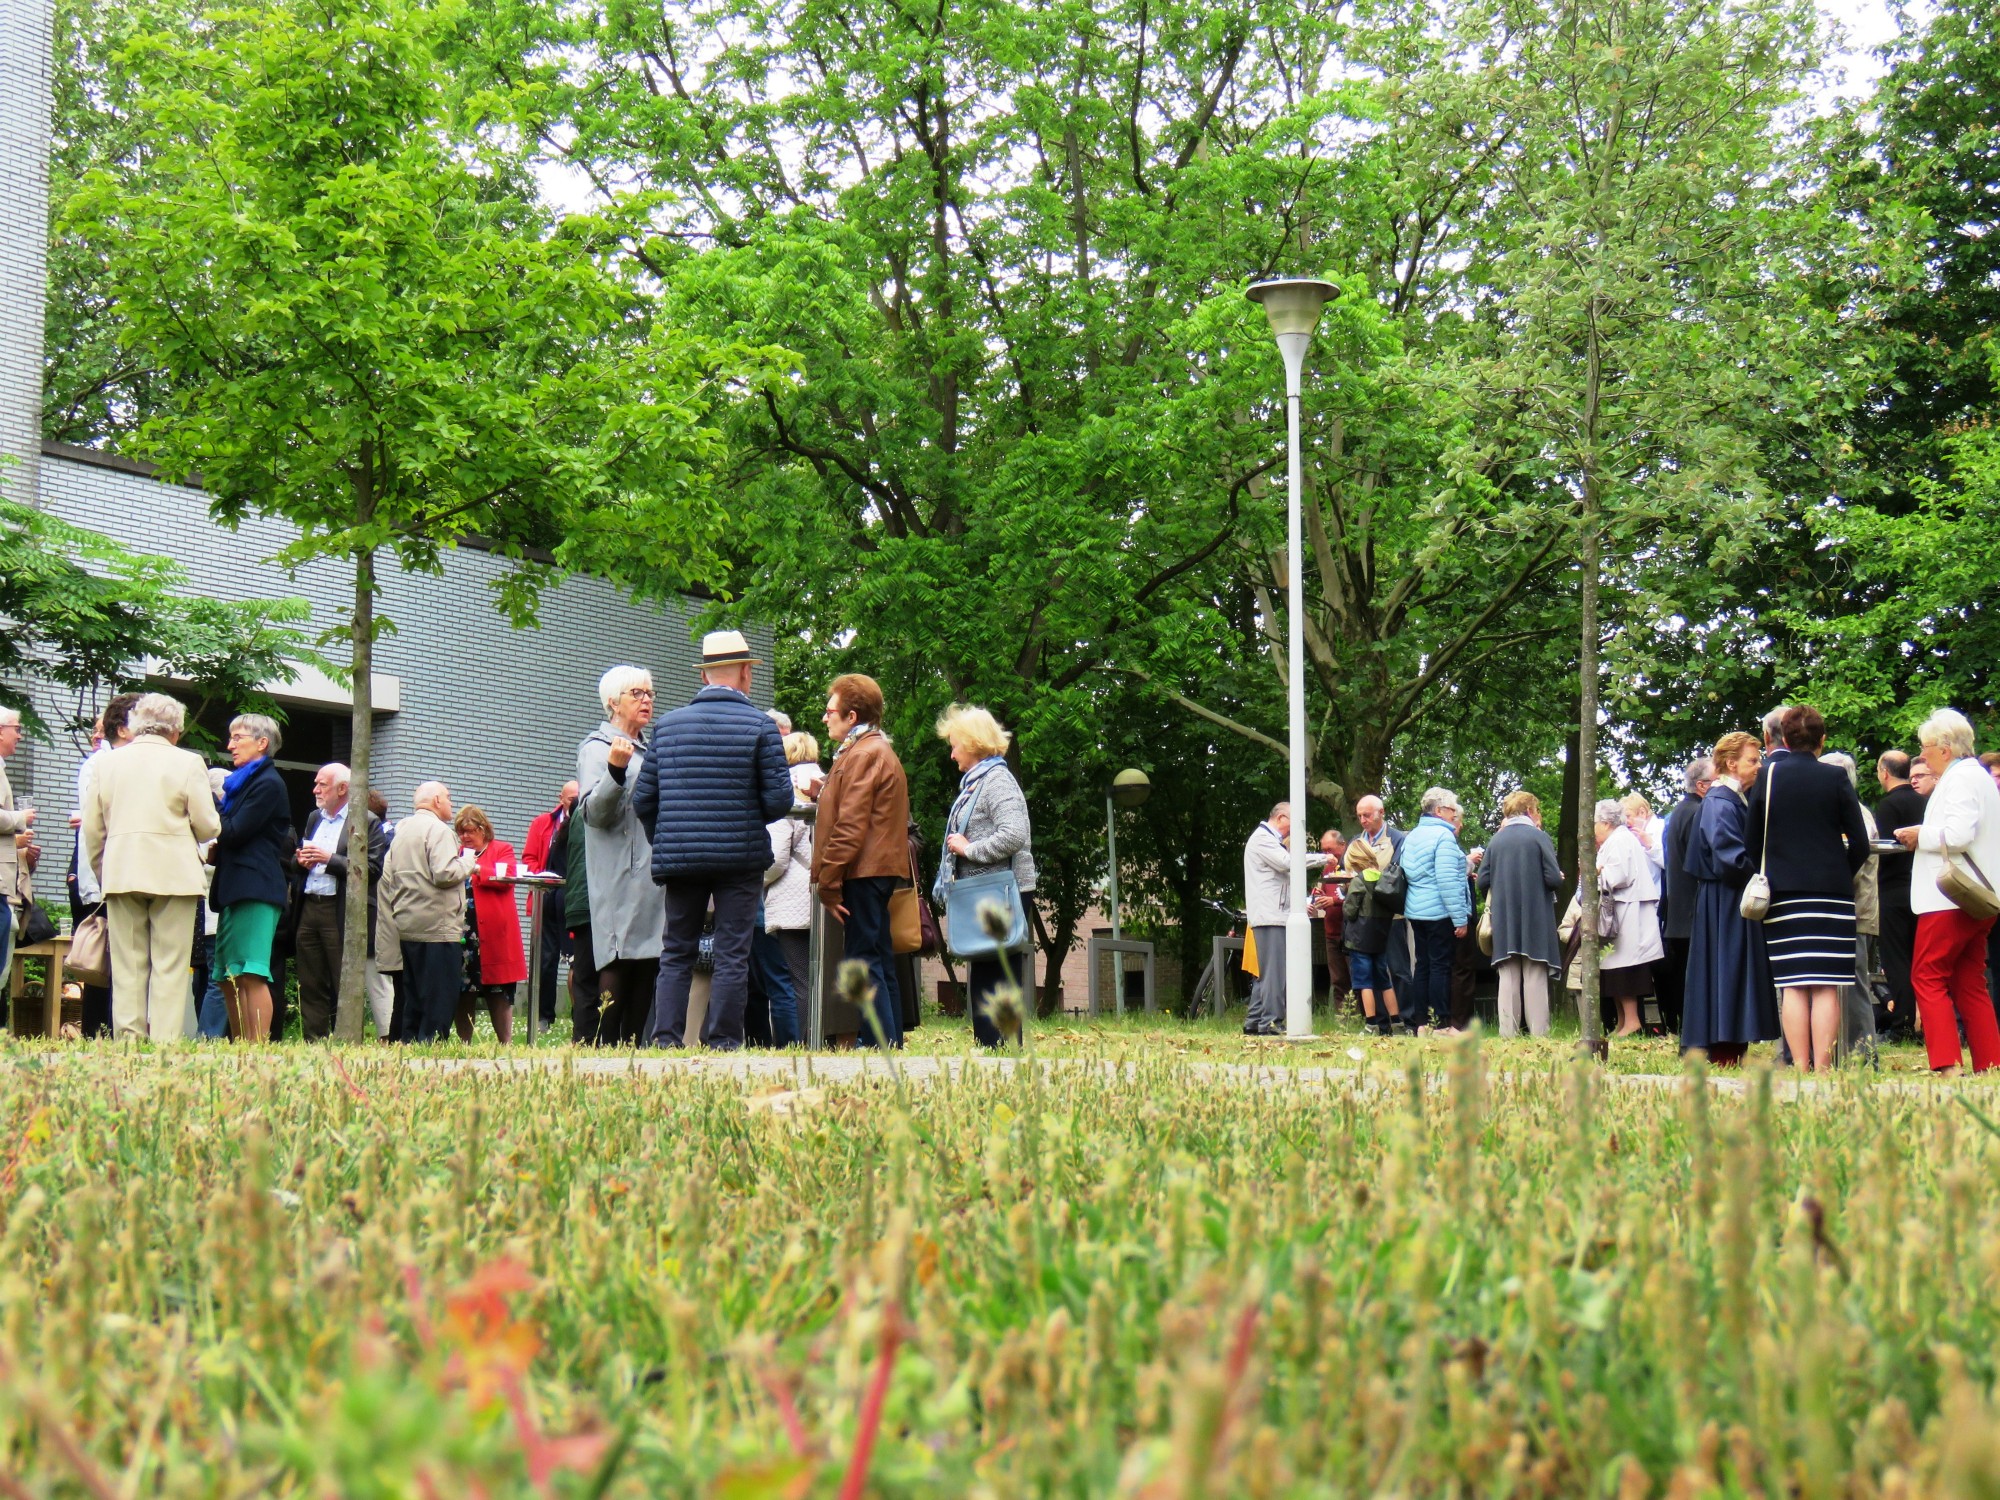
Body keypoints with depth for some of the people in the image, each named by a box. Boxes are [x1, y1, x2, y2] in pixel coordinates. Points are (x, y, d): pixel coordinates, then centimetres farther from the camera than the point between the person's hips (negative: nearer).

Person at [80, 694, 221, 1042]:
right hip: (173, 874, -3)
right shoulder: (187, 763, -2)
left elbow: (92, 831, 10)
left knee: (127, 968, 6)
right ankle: (165, 1045, -6)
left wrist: (102, 878, 20)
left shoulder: (107, 764, 8)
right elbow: (208, 827, -2)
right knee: (170, 967, -1)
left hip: (120, 873, 3)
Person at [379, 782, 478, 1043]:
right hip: (437, 928, -9)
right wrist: (468, 862, -5)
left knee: (413, 1001, 13)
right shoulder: (438, 829, -10)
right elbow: (444, 873, -22)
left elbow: (387, 878, 15)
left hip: (407, 927, 9)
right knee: (440, 1002, -7)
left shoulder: (401, 831, 16)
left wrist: (394, 916, 20)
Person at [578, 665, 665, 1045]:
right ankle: (607, 1046, -12)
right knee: (619, 962, -12)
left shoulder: (651, 749, 22)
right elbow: (594, 812, -15)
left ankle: (633, 1043, 6)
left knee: (649, 964, 4)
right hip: (618, 879, -8)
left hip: (654, 877, 8)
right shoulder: (597, 749, -1)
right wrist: (615, 770, -27)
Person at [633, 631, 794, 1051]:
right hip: (740, 858, -3)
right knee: (732, 955, 2)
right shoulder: (760, 725, -5)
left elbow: (643, 799, 6)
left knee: (676, 953, 10)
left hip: (678, 856, 3)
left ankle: (666, 1036, 4)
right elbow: (779, 800, -8)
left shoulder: (668, 725, 5)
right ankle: (723, 1042, 1)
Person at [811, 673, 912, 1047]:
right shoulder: (880, 751, 21)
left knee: (864, 961, -10)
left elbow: (850, 827, -18)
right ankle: (893, 1044, 13)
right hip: (879, 870, 11)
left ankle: (884, 1046, -12)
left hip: (863, 873, -11)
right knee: (879, 961, 11)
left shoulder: (863, 754, -12)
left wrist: (828, 883, -16)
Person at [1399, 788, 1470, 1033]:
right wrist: (1460, 918, -17)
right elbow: (1447, 881, -18)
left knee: (1422, 965, 10)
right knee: (1440, 966, -6)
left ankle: (1421, 1022, 11)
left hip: (1415, 911, 8)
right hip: (1440, 912, -8)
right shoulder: (1443, 836, -12)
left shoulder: (1412, 836, 14)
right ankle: (1439, 1022, -6)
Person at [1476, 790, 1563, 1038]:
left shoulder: (1496, 841, 5)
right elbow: (1554, 879, -12)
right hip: (1535, 920, -3)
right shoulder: (1539, 837, -6)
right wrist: (1559, 879, 11)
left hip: (1504, 922, 3)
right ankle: (1538, 1033, -2)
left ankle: (1508, 1032, 4)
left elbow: (1483, 882, 3)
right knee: (1535, 978, 0)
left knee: (1508, 978, 6)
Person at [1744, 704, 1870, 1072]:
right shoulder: (1836, 778, -1)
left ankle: (1801, 1068, -1)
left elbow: (1753, 843, 6)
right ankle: (1823, 1069, -5)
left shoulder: (1767, 777, 2)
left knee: (1792, 986, 1)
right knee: (1826, 986, -1)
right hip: (1831, 892, -1)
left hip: (1782, 893, 1)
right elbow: (1860, 844, -1)